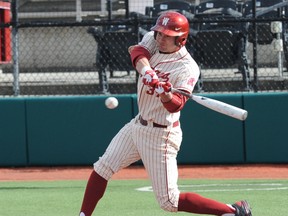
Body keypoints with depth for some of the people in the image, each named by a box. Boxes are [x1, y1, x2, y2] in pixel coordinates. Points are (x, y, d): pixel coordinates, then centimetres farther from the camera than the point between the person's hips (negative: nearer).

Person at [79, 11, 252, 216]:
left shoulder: (188, 68, -19)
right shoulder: (153, 40, -1)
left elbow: (175, 106, -30)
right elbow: (137, 52, -23)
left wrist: (166, 95, -53)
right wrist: (147, 71, -43)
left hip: (161, 135, -7)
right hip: (138, 124, 7)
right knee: (102, 168, 7)